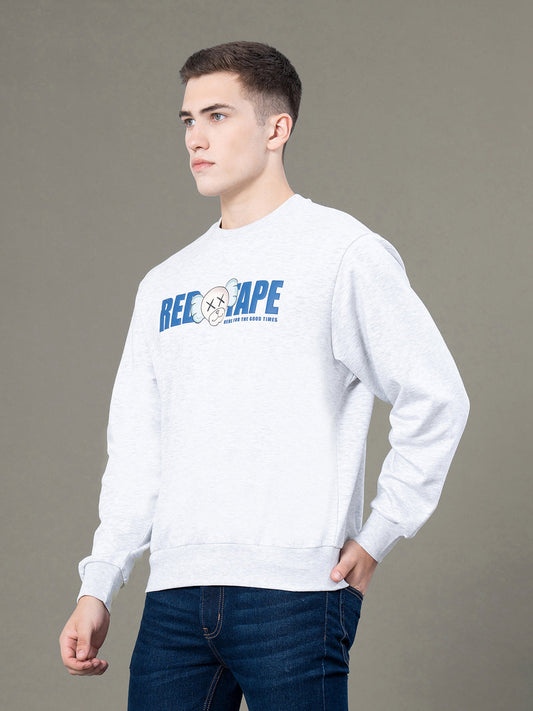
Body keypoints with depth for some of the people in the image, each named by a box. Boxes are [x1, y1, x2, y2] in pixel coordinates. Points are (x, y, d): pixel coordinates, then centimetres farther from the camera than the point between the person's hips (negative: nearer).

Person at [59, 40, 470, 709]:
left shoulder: (342, 251, -1)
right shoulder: (163, 284, 18)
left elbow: (435, 398, -3)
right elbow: (135, 446, 18)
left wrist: (377, 536, -4)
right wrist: (98, 586, 11)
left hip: (293, 592, -5)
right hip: (174, 597, 5)